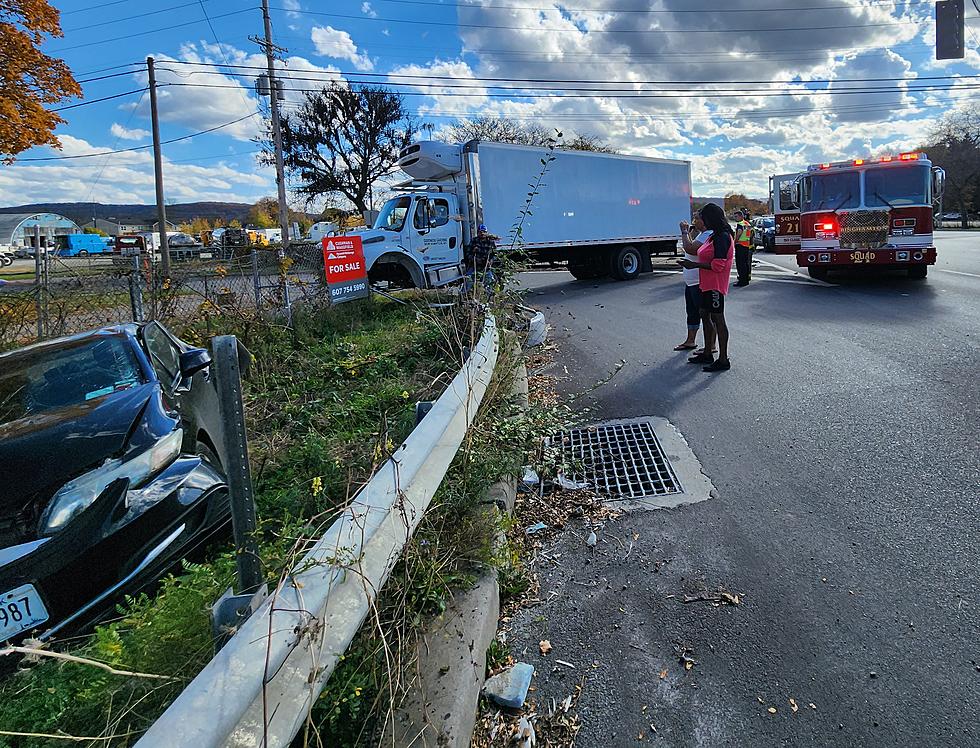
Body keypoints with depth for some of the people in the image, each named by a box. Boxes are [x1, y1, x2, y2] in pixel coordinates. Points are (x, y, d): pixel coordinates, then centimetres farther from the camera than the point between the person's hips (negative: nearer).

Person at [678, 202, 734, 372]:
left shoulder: (722, 237, -18)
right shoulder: (715, 236, 14)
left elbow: (718, 265, -23)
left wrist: (695, 265, -20)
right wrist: (694, 264, 10)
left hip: (715, 285, -11)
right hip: (708, 284, 11)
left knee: (718, 319, -5)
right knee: (705, 315, 16)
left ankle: (723, 360, 1)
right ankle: (707, 353, 27)